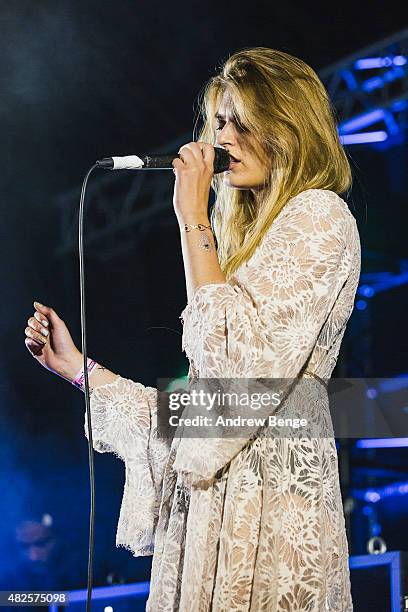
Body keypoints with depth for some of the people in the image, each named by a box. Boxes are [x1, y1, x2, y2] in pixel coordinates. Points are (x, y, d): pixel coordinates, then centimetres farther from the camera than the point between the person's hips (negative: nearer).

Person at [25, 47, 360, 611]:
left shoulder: (318, 216, -4)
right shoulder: (259, 235, 20)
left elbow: (238, 364, -18)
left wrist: (194, 221, -12)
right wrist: (75, 365, 18)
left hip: (268, 510, -8)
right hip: (212, 505, 8)